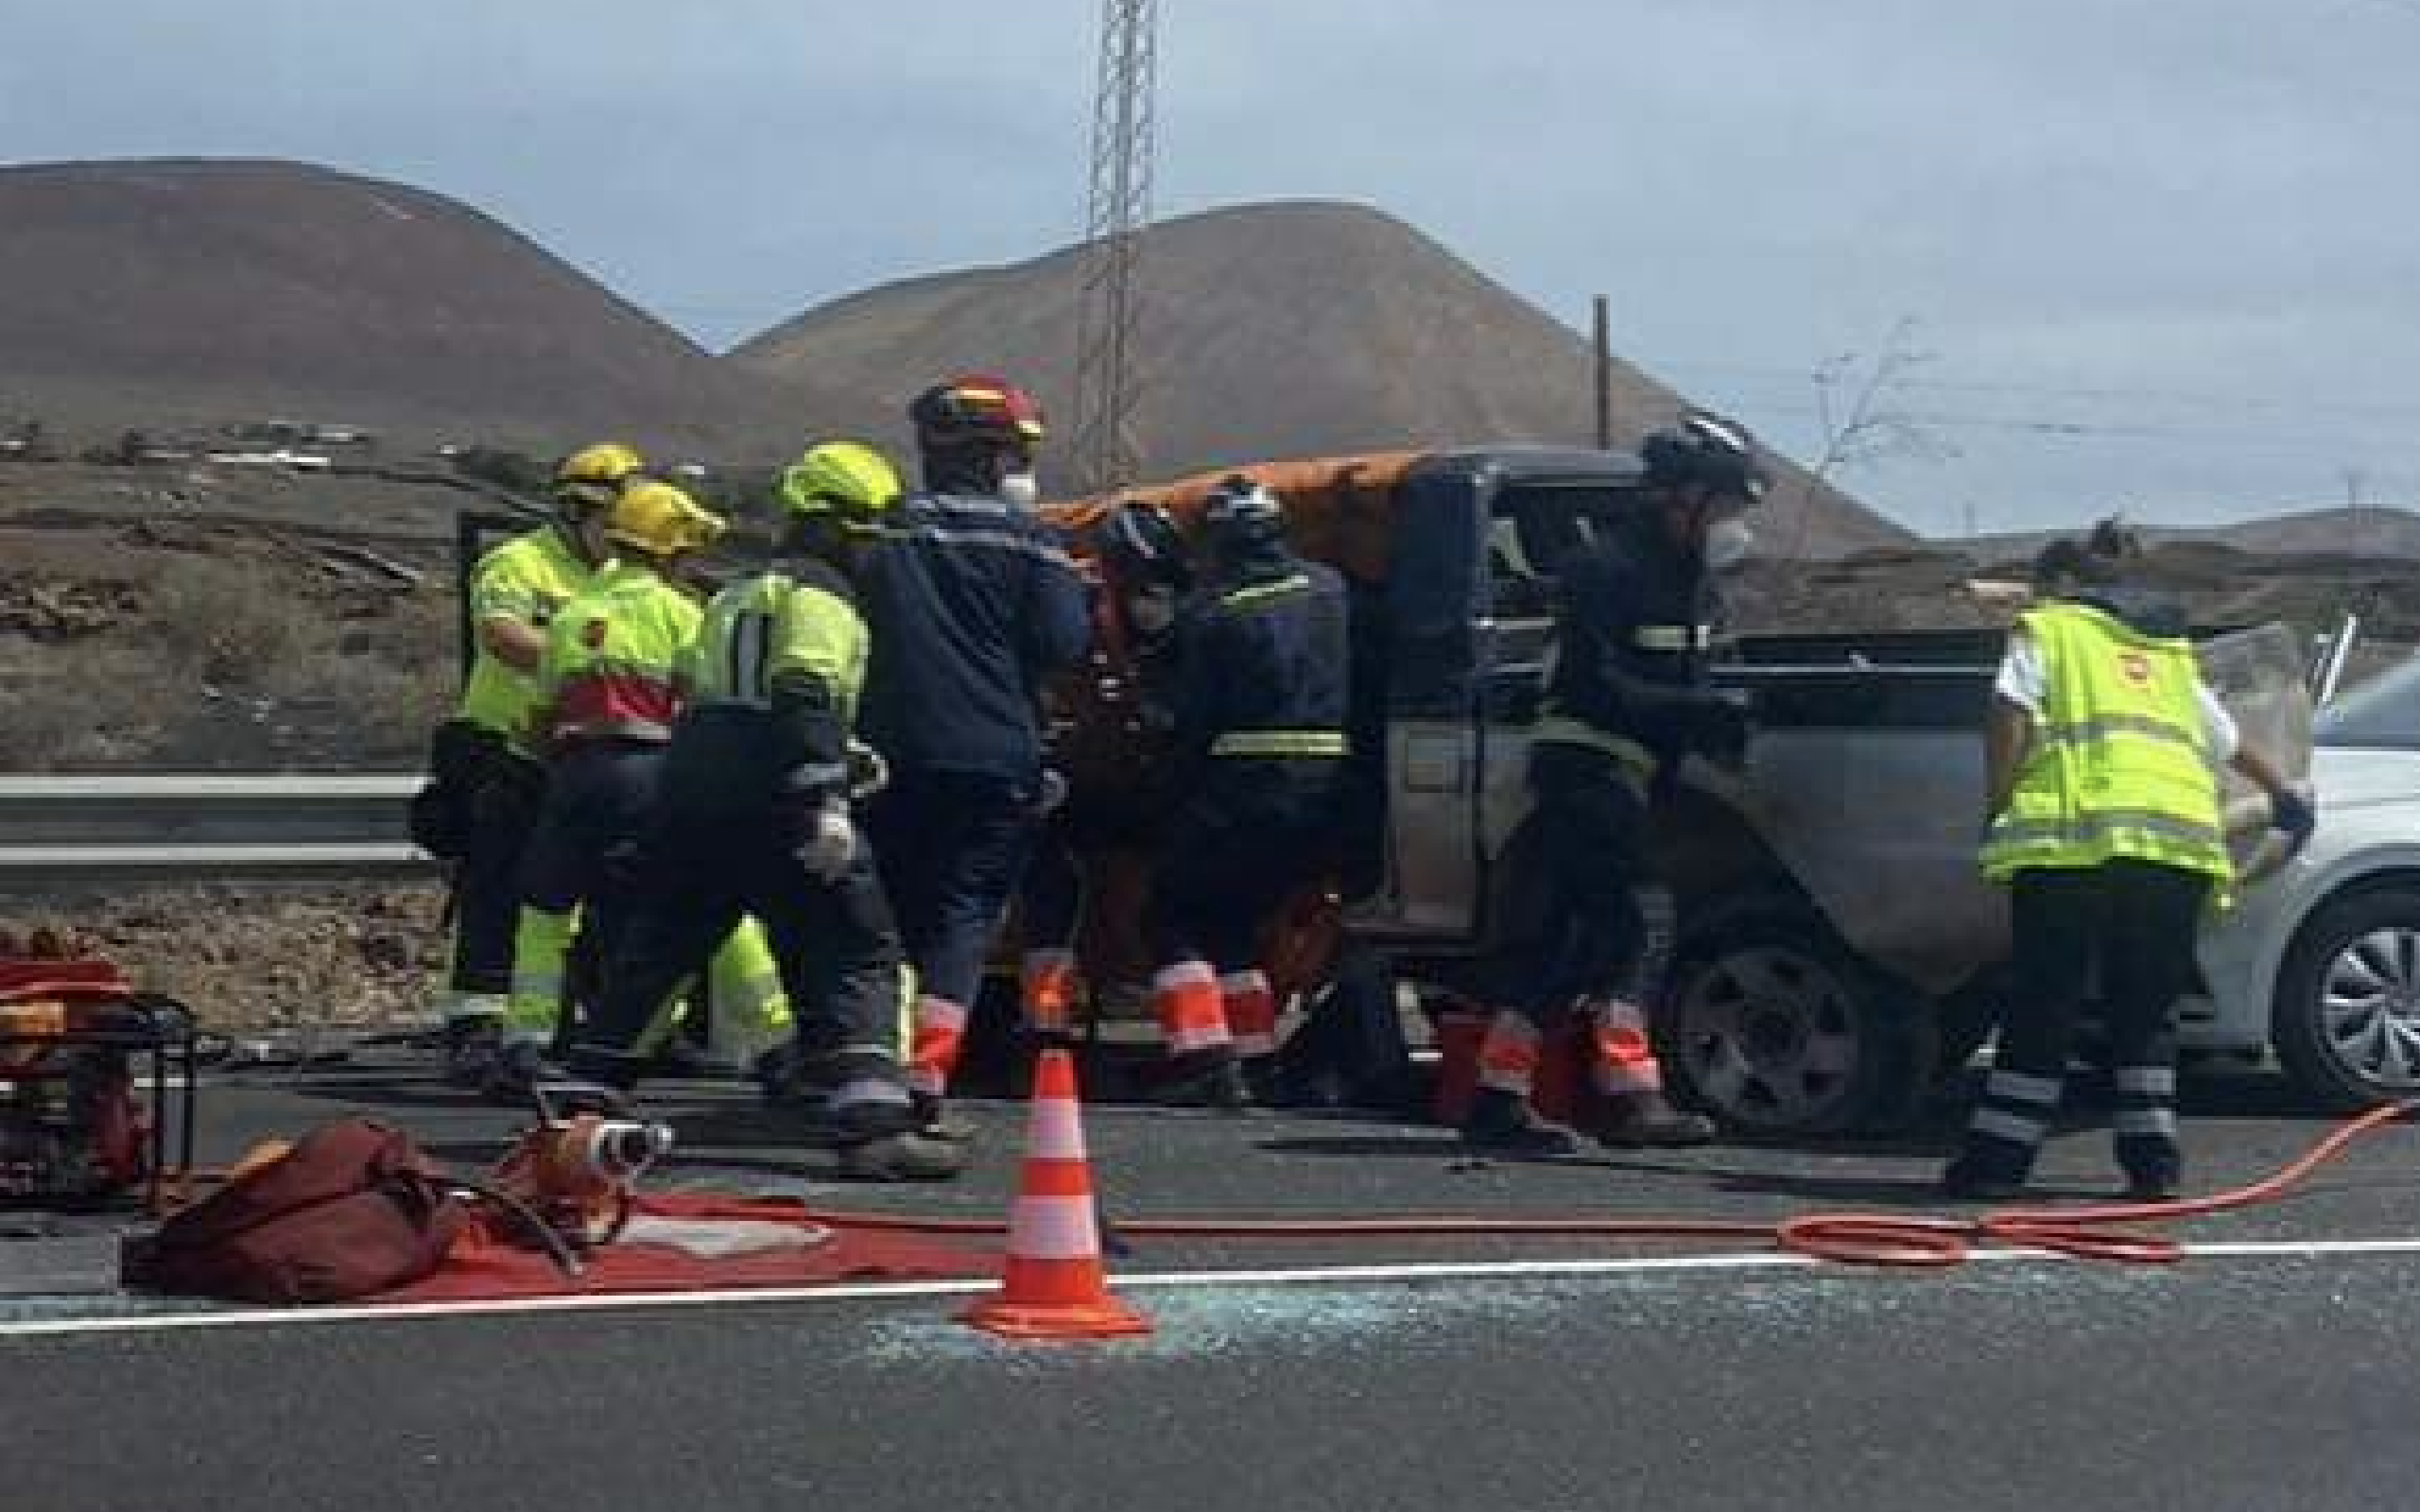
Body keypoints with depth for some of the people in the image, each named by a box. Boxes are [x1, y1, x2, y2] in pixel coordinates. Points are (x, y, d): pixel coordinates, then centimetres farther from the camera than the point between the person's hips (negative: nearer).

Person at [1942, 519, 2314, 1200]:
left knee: (2042, 1002, 0)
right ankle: (2154, 1156, 8)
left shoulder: (2046, 628, 15)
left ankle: (1998, 1156, 2)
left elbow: (2009, 720, -1)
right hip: (2182, 837, 4)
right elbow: (2232, 744, 41)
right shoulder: (2173, 651, 30)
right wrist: (2285, 795, 58)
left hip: (2077, 834, -4)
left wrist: (1995, 807, 9)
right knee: (2146, 1007, 13)